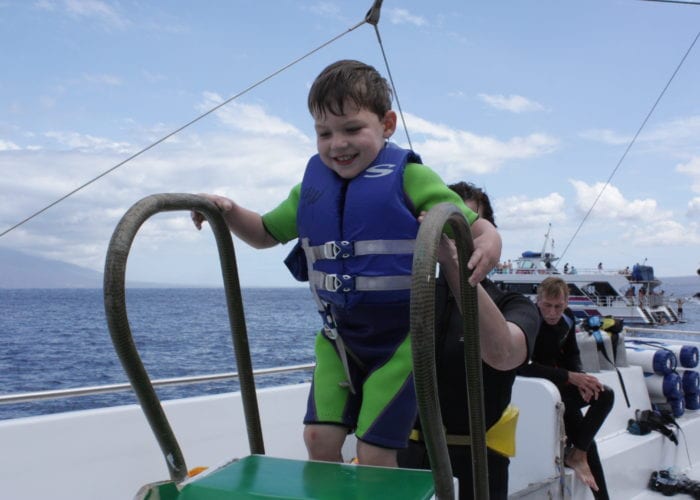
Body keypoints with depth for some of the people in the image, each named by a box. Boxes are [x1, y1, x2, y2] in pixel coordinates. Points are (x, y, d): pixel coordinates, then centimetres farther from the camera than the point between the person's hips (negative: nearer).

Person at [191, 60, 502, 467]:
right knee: (320, 438, 4)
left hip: (398, 337, -5)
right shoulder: (313, 186, 5)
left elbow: (477, 227, -10)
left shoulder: (408, 177, -11)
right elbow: (266, 234, 17)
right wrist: (230, 212, -2)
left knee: (375, 454, -2)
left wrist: (488, 244, -34)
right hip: (338, 336, 5)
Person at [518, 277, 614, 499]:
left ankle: (577, 453, -7)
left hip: (559, 380, 7)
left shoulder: (567, 318, 0)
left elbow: (571, 354, 11)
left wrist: (581, 377, -10)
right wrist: (569, 376, -32)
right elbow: (523, 366, -31)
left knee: (605, 395, -11)